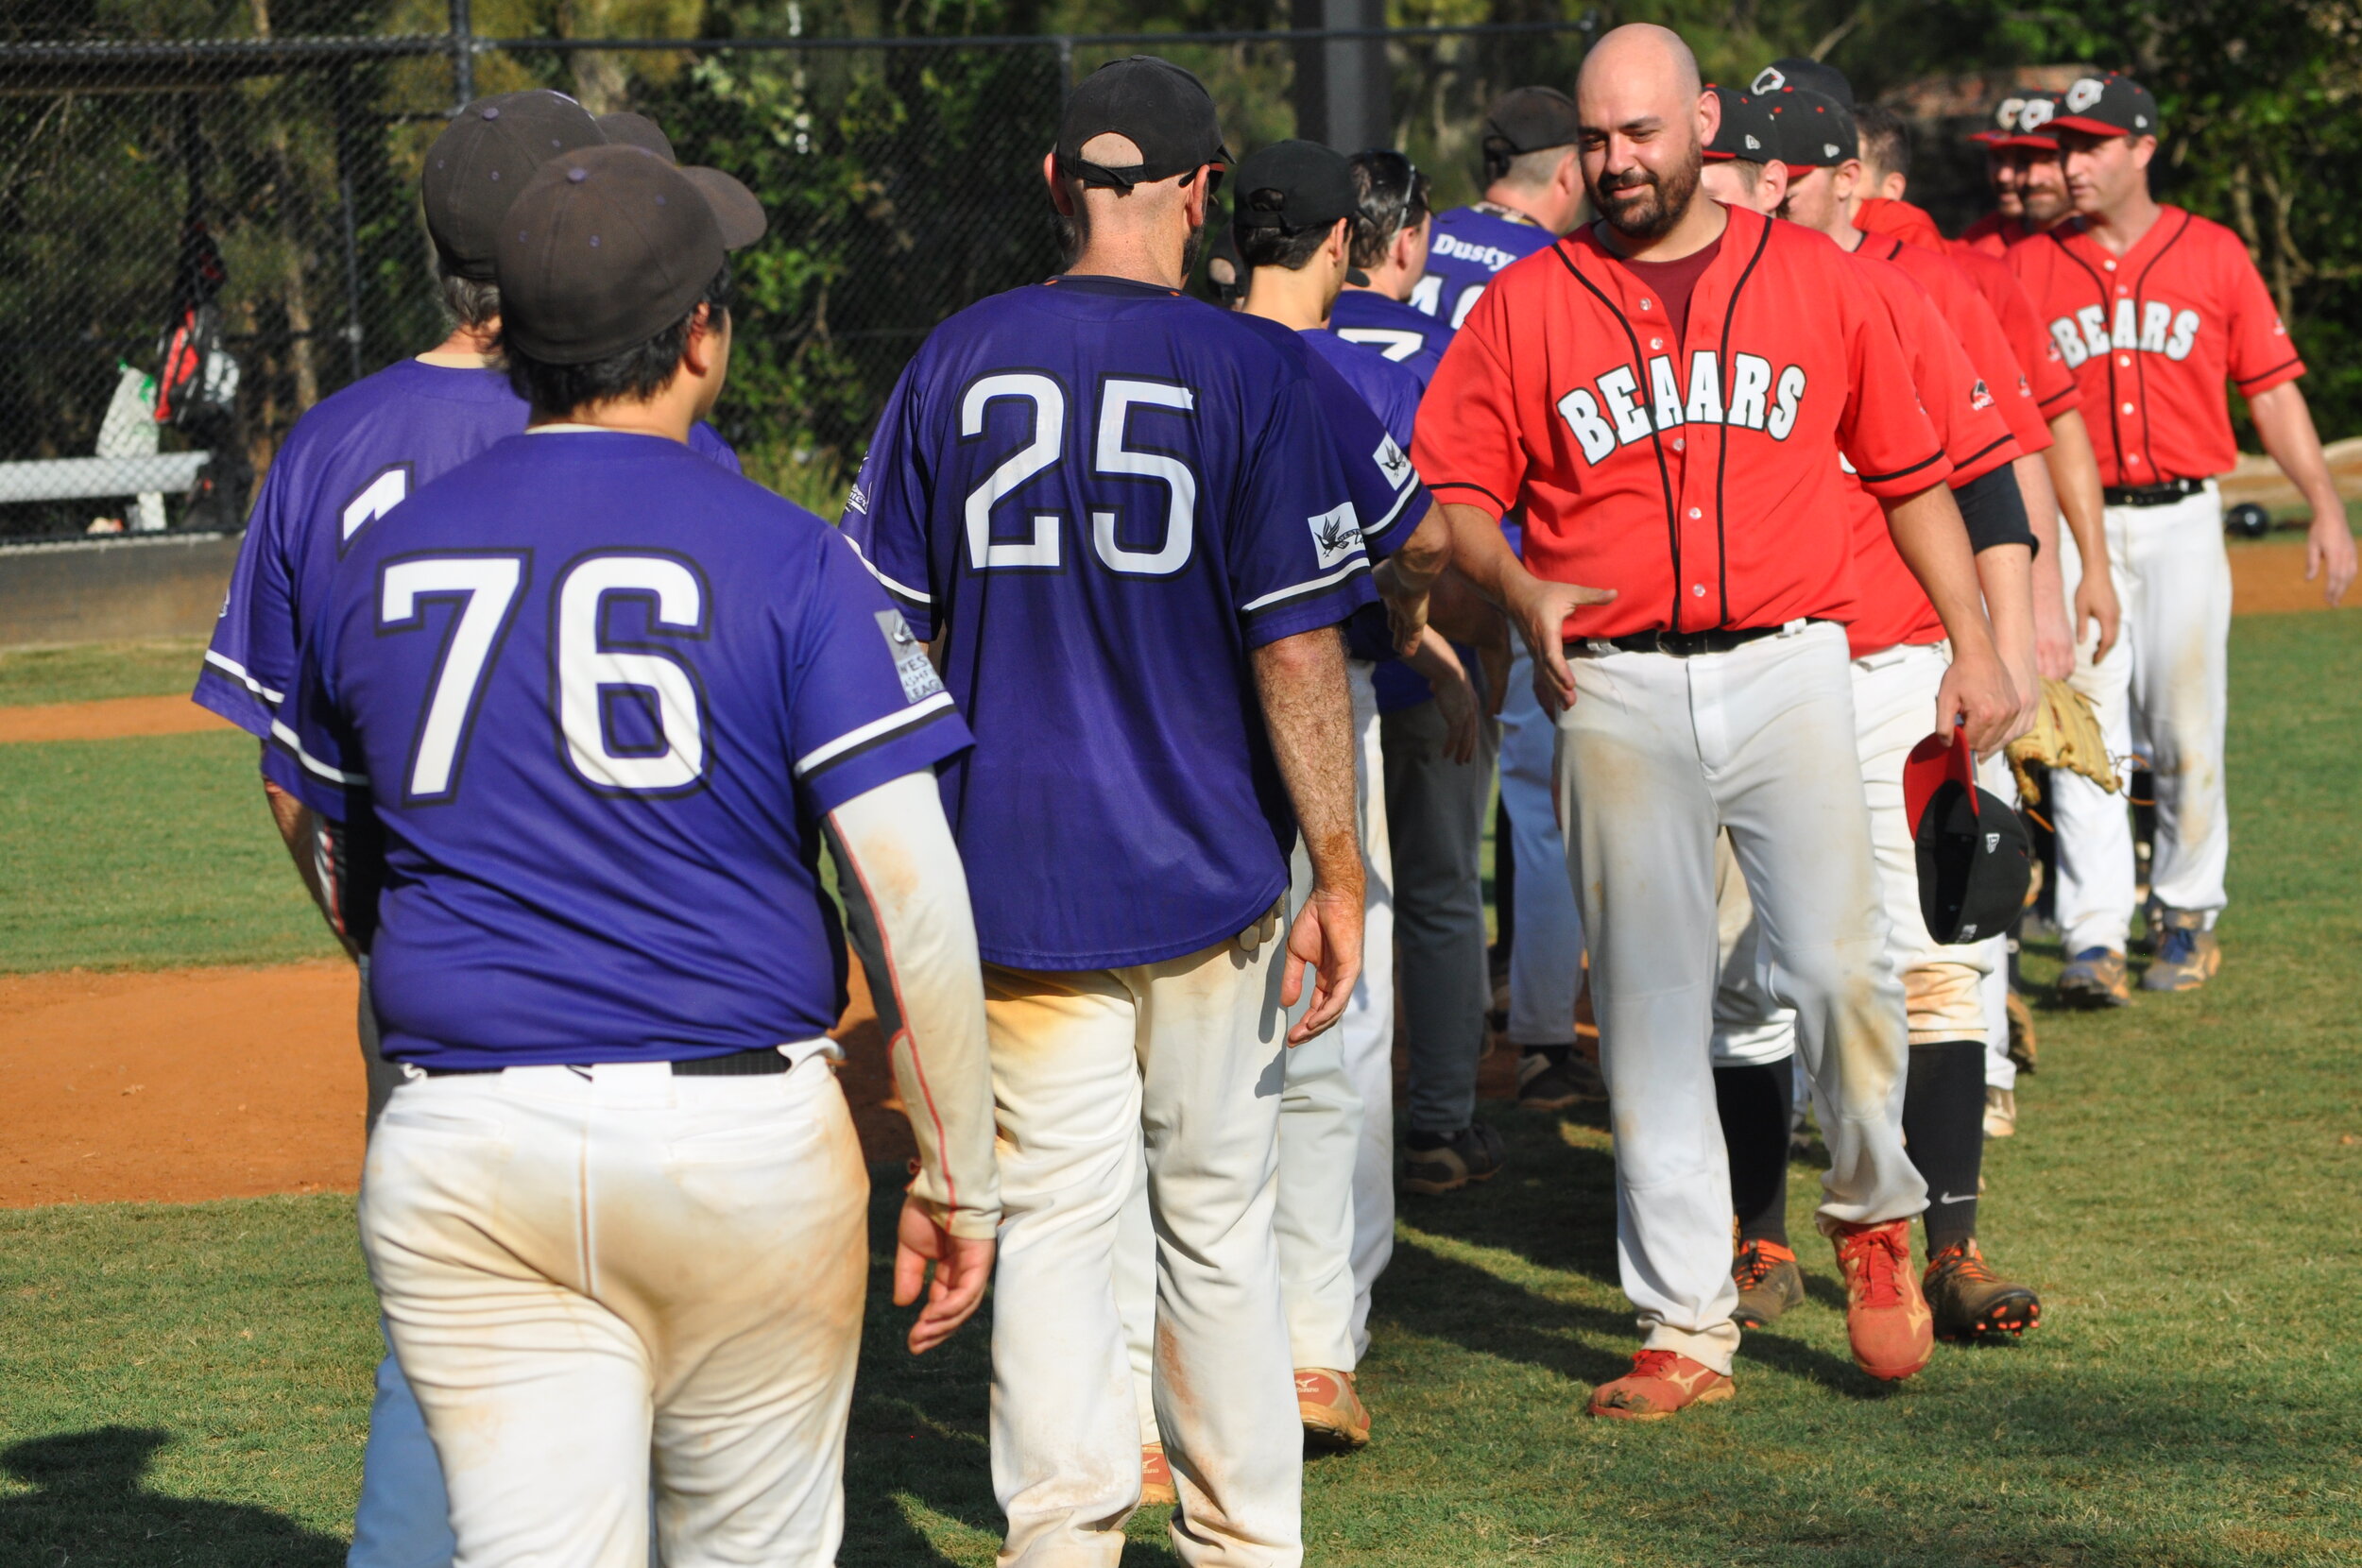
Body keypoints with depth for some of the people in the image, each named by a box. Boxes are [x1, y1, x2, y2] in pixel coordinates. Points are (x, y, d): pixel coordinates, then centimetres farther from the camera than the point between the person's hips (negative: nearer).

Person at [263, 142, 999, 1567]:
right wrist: (959, 1173, -4)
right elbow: (909, 884, -11)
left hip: (462, 1154, 2)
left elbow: (341, 882, 19)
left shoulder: (378, 566, 7)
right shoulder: (784, 558, -5)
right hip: (744, 1135, -2)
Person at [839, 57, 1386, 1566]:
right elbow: (1296, 647, -11)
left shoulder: (959, 359, 1)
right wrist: (1339, 872, -5)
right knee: (1221, 1222, 11)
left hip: (1017, 874, 1)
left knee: (1056, 1222, 3)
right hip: (1208, 873, -1)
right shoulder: (1255, 370, -7)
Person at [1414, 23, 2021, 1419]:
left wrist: (1976, 645, 8)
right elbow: (1450, 489, 8)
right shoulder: (1526, 307, 7)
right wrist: (1515, 586, -11)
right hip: (1619, 693, 1)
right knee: (1651, 1009, 2)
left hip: (1788, 666, 0)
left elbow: (1910, 471, 13)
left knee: (1842, 963, -12)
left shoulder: (1820, 281, 8)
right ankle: (1687, 1331, 7)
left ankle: (1876, 1212, 17)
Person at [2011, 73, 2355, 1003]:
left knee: (2186, 731, 2)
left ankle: (2187, 917, 18)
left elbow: (2272, 390, 6)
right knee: (2084, 728, -7)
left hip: (2182, 518, 0)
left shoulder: (2213, 255, 6)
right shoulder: (2030, 268, 6)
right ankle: (2094, 941, -10)